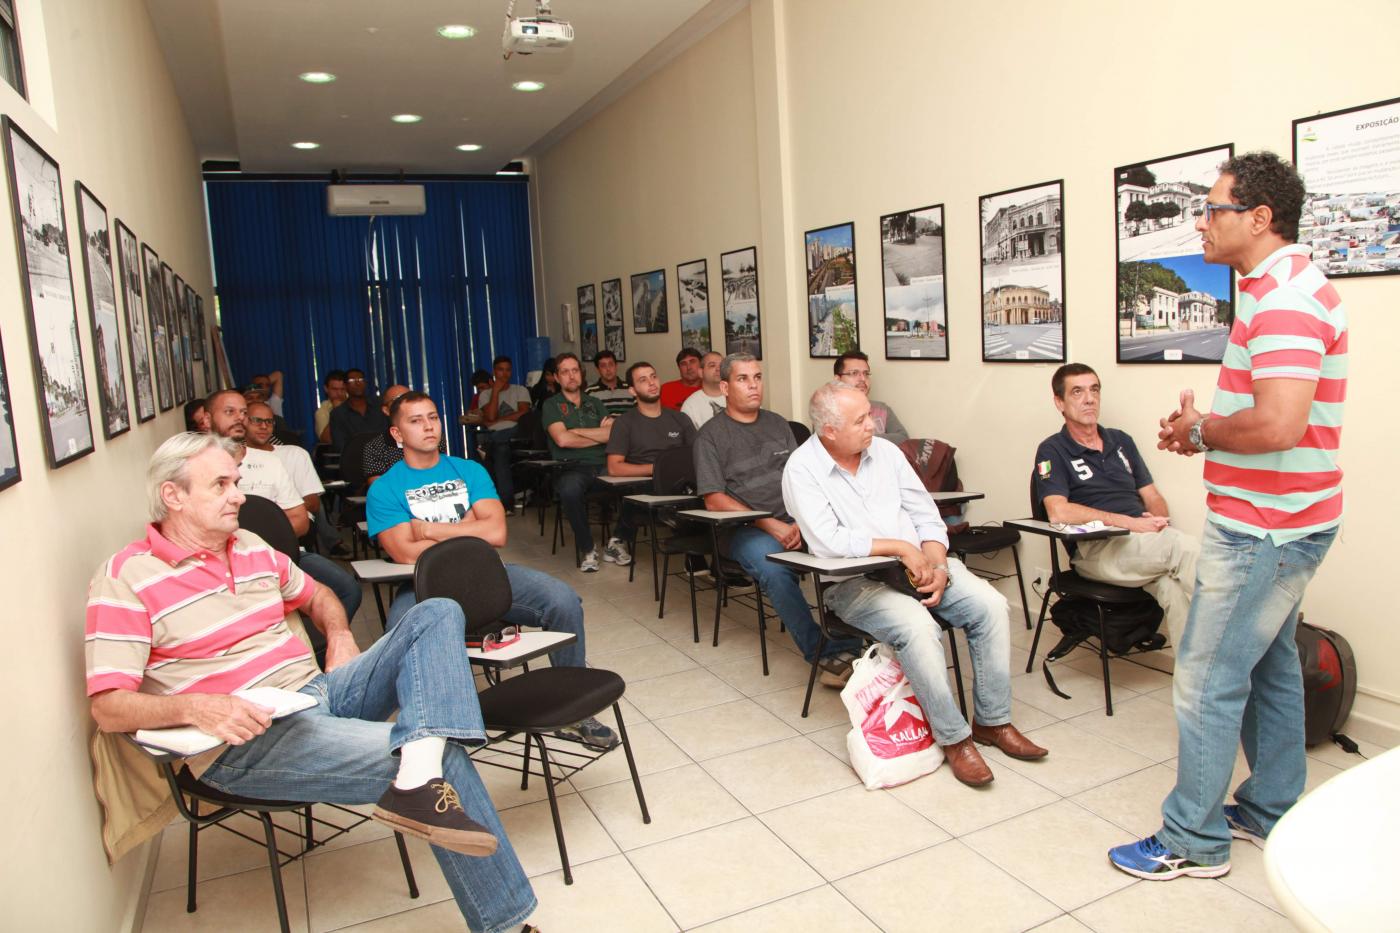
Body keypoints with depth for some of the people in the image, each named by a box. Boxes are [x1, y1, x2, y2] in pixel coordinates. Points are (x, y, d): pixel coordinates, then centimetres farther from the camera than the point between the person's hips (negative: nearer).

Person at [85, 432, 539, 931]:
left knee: (438, 614, -8)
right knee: (443, 757, -22)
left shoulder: (252, 548, 14)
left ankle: (417, 777, -32)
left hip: (317, 693, 8)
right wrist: (197, 707, -31)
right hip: (244, 739, -8)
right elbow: (108, 708, -12)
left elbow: (316, 595, 31)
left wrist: (340, 634, 8)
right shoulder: (125, 579, -7)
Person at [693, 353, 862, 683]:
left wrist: (801, 521, -7)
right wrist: (769, 524, -13)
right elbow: (714, 499, -4)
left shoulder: (777, 424, 20)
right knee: (774, 569, -35)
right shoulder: (711, 435, 5)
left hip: (795, 520, 4)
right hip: (746, 529, -4)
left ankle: (846, 646, -24)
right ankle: (823, 651, -29)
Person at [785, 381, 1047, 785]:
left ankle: (993, 721, 1)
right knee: (918, 627, -32)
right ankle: (954, 738, -13)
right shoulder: (802, 470, -10)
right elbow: (829, 541, -22)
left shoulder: (885, 451, 8)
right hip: (855, 582, -6)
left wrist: (937, 565, -8)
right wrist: (900, 547, -17)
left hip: (915, 566, 6)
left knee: (990, 605, -14)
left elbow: (926, 515, 9)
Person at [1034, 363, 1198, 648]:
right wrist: (1132, 523, -15)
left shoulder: (1121, 441, 23)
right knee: (1188, 549, -27)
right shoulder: (1052, 450, 3)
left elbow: (1153, 498, 21)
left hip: (1147, 541, 5)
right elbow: (1059, 512, -13)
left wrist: (1159, 522, -4)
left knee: (1173, 585, -29)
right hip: (1096, 549, -5)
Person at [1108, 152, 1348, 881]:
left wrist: (1201, 430, -13)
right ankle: (1272, 813, 34)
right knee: (1268, 666, 19)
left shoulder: (1284, 297, -20)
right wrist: (1204, 428, 4)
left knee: (1207, 678, -2)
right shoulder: (1283, 288, 14)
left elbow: (1278, 424, -31)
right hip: (1273, 520, 11)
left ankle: (1193, 840, 11)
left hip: (1261, 527, -11)